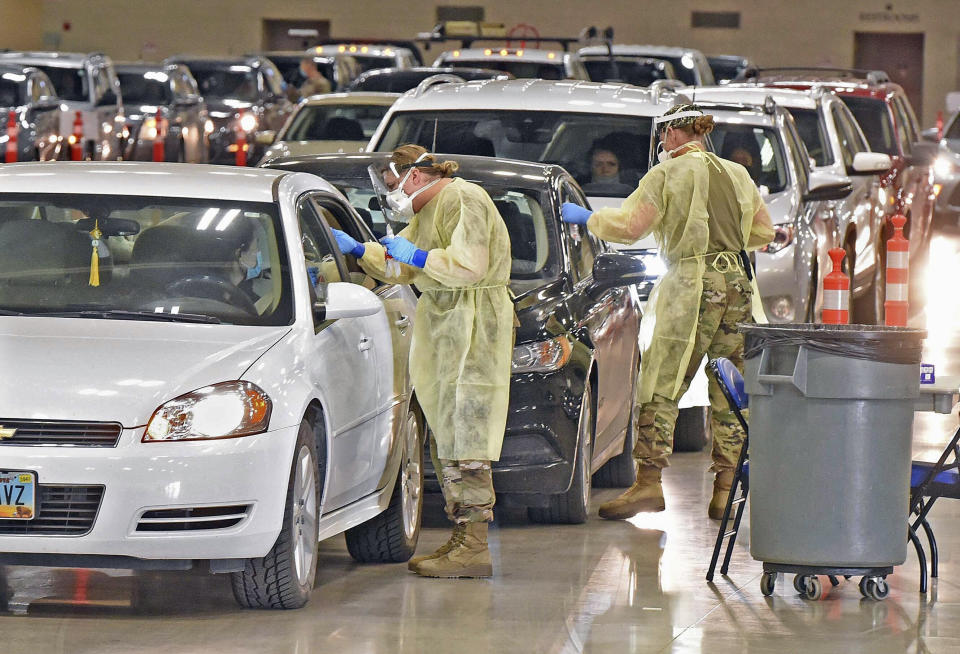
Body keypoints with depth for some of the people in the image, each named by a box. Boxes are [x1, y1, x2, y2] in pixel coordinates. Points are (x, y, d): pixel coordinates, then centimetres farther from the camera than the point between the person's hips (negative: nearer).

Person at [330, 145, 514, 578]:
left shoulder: (462, 201, -12)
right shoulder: (426, 210, 20)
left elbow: (469, 266, -23)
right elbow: (400, 270, 28)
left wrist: (415, 255, -14)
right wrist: (358, 250, 17)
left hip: (474, 329, -11)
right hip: (444, 330, 11)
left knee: (463, 441, -12)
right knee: (445, 440, 9)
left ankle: (473, 549, -13)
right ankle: (463, 538, 11)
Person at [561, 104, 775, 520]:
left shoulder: (668, 174, -3)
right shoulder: (737, 175, 15)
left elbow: (629, 226, -6)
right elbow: (763, 232, 23)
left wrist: (586, 218, 10)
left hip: (692, 285, -6)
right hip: (738, 282, 6)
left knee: (660, 386, -3)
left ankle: (649, 481, -9)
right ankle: (725, 489, 6)